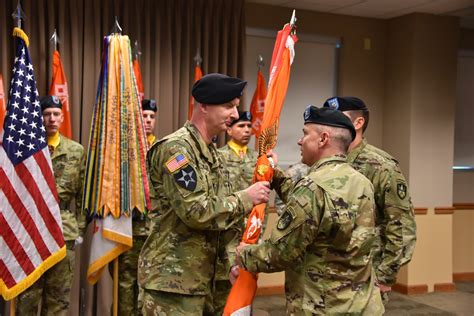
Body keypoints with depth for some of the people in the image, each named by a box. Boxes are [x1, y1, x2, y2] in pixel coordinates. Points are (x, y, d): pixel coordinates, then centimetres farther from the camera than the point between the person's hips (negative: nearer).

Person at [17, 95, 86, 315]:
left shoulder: (76, 151, 6)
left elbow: (82, 193, 7)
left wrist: (80, 229, 4)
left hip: (64, 230, 1)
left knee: (59, 295, 8)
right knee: (28, 293, 5)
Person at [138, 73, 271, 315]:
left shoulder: (212, 151, 13)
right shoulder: (176, 148, -16)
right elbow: (196, 212, -24)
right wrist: (245, 198, -13)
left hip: (202, 275, 9)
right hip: (172, 277, -9)